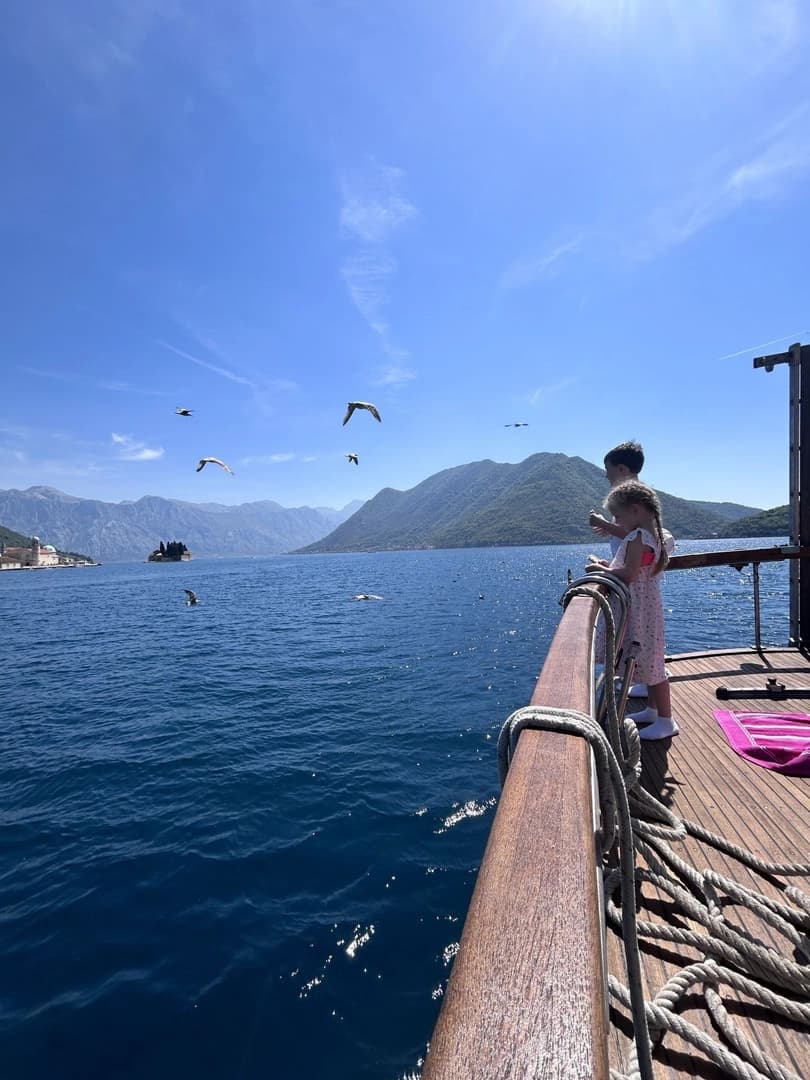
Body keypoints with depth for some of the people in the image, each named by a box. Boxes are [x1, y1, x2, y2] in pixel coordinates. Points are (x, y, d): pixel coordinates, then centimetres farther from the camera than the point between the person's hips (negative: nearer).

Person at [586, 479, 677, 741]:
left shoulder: (638, 537, -20)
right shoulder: (652, 534, 12)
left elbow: (628, 575, -26)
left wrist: (600, 568, -13)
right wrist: (609, 566, 6)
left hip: (640, 611, -10)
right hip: (645, 608, 10)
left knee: (649, 662, -1)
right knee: (648, 661, 19)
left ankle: (665, 720, 9)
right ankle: (653, 710, 33)